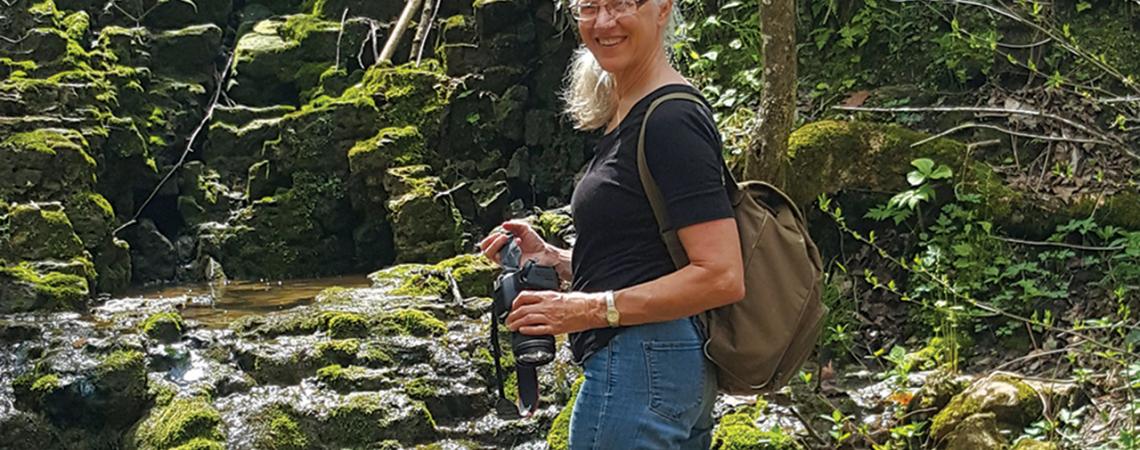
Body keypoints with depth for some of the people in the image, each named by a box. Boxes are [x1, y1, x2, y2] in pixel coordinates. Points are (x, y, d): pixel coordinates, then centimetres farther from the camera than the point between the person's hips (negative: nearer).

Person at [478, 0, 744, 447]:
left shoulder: (672, 118, -15)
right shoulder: (623, 116, 15)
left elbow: (722, 277, -21)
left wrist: (594, 309, -21)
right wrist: (550, 258, 7)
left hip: (639, 369, -10)